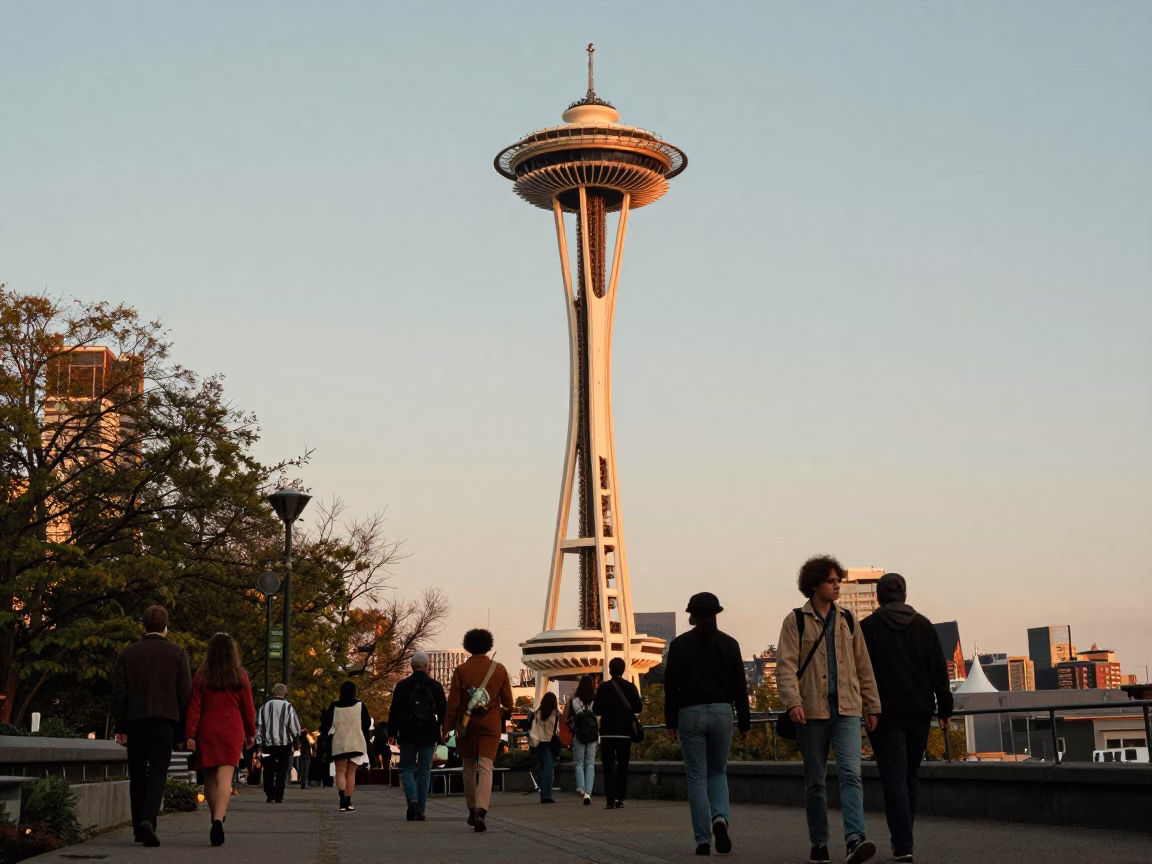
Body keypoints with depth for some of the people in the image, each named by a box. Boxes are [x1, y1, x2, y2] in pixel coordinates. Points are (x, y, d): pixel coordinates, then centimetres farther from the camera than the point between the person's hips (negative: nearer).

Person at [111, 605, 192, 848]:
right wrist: (183, 728, 6)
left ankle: (139, 828, 18)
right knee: (157, 774, -4)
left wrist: (119, 727, 7)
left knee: (137, 775, 13)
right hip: (165, 720, -2)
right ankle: (148, 819, -24)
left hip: (134, 720, 2)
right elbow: (185, 692, -1)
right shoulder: (177, 653, 1)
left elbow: (119, 692, 3)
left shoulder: (128, 653, 5)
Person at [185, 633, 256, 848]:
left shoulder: (201, 675, 1)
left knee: (210, 777, 15)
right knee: (225, 777, -10)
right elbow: (248, 707, 5)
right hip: (232, 731, -1)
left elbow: (194, 706, -3)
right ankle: (218, 820, -28)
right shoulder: (240, 676, 0)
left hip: (206, 731, 1)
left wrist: (190, 734, -2)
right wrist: (250, 733, 16)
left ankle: (216, 818, 26)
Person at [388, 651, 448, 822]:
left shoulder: (402, 686, -3)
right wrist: (441, 733, 14)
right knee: (424, 772, 8)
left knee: (407, 768, 10)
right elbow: (443, 712, 3)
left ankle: (412, 800, -15)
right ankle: (420, 811, 7)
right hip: (429, 736, 1)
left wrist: (392, 734, 3)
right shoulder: (436, 686, 0)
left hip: (408, 735, -1)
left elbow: (394, 712, -3)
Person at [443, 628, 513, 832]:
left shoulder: (461, 670, -5)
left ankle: (472, 810, 22)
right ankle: (481, 811, -22)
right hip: (491, 724, 0)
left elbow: (453, 702, -7)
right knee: (486, 768, -4)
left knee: (469, 768, 15)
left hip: (467, 724, 0)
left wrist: (447, 727, -1)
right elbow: (508, 702, 3)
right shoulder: (499, 669, -1)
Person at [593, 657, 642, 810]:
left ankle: (610, 799, -10)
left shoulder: (604, 687, -6)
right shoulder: (630, 687, -2)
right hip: (625, 732, 2)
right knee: (623, 766, 12)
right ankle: (620, 798, 8)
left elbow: (596, 710, -5)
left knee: (609, 766, 0)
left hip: (608, 732, -1)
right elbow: (638, 708, -2)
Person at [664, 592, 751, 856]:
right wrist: (744, 723, 9)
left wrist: (670, 722, 4)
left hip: (690, 714, -1)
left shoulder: (679, 644, 0)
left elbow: (671, 686, -2)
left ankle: (703, 840, 1)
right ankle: (720, 817, -11)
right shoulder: (729, 644, 3)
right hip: (722, 713, 1)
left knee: (697, 778, 5)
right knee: (718, 772, 16)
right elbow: (739, 686, 3)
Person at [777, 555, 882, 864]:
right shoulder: (796, 621, 1)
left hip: (847, 710, 2)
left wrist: (872, 706, 13)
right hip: (812, 711, -2)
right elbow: (786, 665, -7)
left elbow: (863, 666, 15)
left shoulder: (847, 620, 12)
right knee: (815, 780, 6)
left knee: (851, 773, -14)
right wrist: (793, 702, -21)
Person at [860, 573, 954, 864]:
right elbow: (939, 671, 4)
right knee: (911, 777, 15)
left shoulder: (867, 627, -2)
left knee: (894, 779, -4)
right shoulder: (924, 625, 5)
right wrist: (945, 709, 7)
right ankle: (903, 838, 21)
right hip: (919, 711, 3)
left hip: (885, 714, -3)